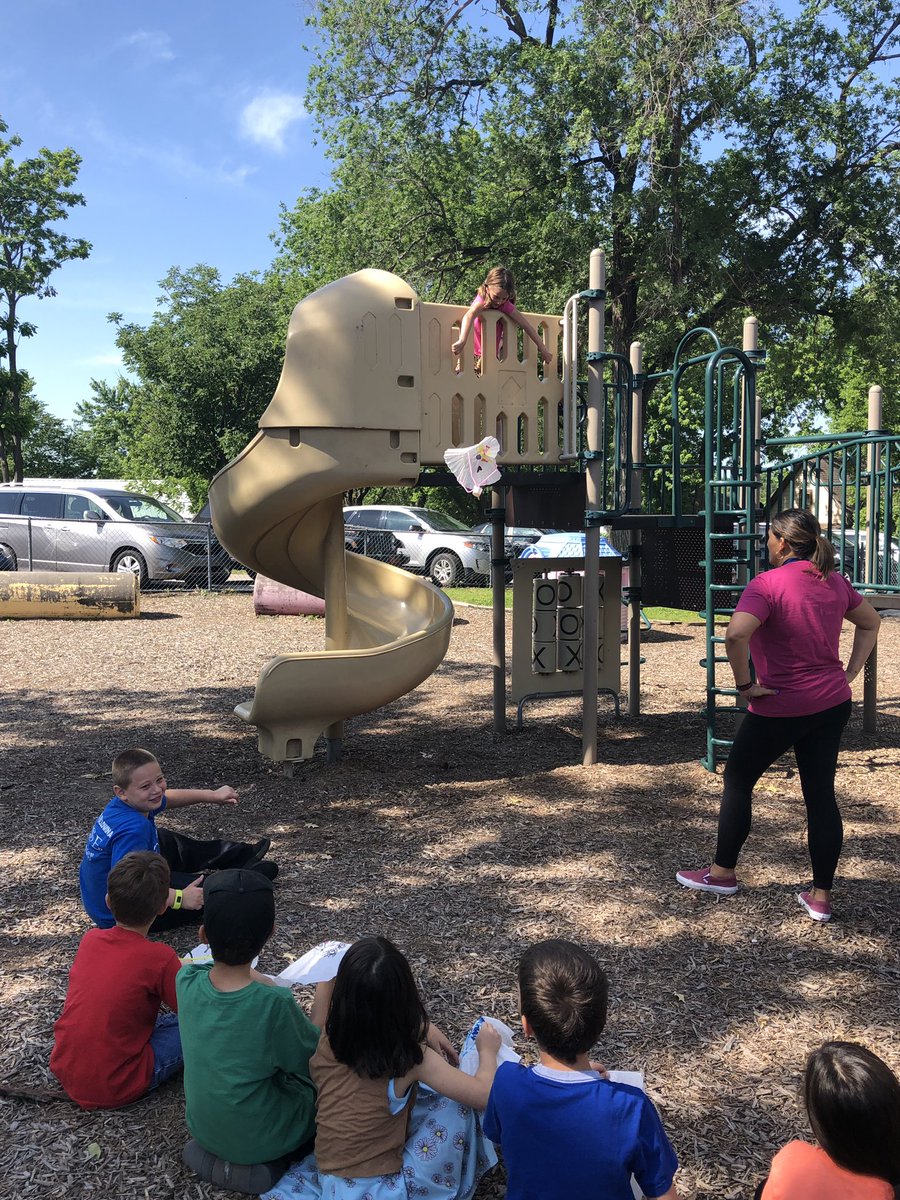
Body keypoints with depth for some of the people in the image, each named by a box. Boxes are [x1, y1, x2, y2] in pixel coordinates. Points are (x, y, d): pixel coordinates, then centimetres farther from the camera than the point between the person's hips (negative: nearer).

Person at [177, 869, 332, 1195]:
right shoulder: (275, 1003, -33)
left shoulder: (187, 979, -20)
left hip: (202, 1128, 5)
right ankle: (274, 1161, 7)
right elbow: (312, 1055, -12)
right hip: (258, 1141, -4)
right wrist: (325, 990, -3)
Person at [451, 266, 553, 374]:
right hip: (474, 355, -3)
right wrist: (462, 341, -63)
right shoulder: (482, 301, -21)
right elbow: (469, 315, -43)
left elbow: (526, 325, -8)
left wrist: (543, 349, -9)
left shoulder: (506, 305, -10)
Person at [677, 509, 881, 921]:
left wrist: (745, 685, -18)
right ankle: (821, 896, 16)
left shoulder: (767, 584, -17)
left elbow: (736, 635, -32)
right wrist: (849, 674, 17)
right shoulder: (835, 582, 6)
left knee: (738, 781, 13)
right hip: (833, 705, 6)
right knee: (820, 795, 10)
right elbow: (870, 623, 21)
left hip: (780, 708, -6)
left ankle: (722, 872, 26)